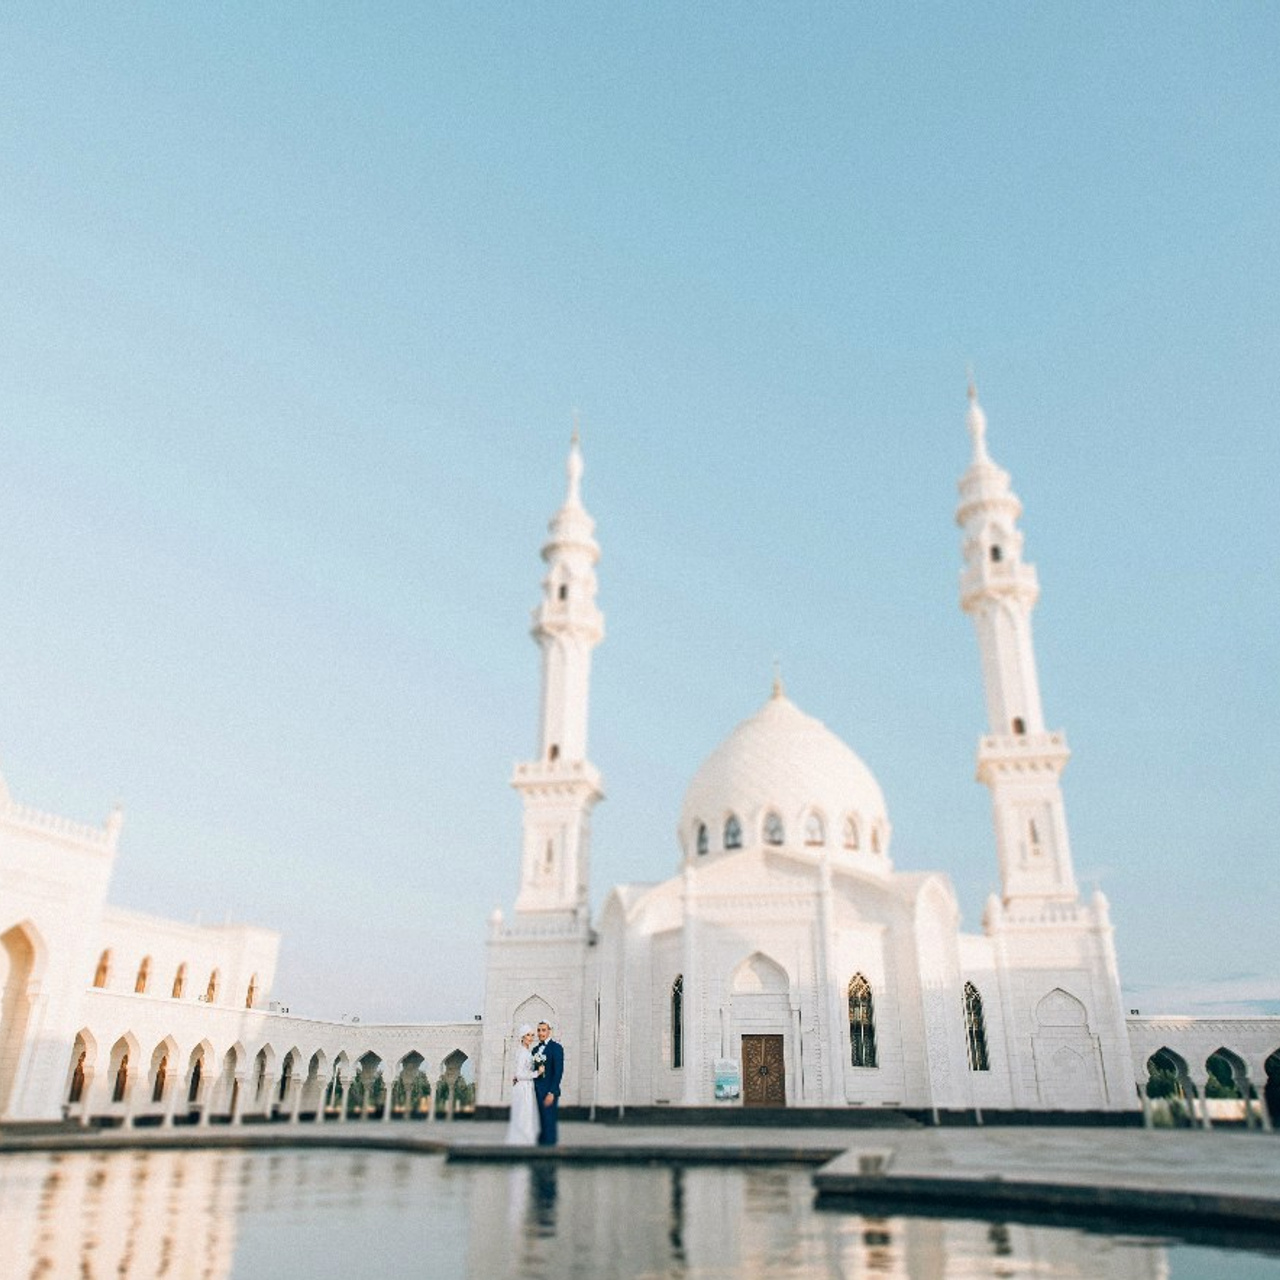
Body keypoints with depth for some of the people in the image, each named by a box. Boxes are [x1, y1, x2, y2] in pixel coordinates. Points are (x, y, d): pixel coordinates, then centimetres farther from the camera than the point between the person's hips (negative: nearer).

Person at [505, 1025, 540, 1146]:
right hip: (523, 1088, -9)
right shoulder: (522, 1052, -16)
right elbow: (520, 1074, -20)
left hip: (528, 1088, 9)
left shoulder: (528, 1051, 11)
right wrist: (536, 1073, -17)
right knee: (523, 1119, -3)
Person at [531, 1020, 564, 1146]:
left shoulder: (556, 1048, -8)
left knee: (549, 1122, -5)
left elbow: (558, 1072, -13)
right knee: (542, 1123, 10)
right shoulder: (536, 1049, 15)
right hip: (538, 1092, 7)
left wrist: (551, 1093, -18)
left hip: (549, 1092, -7)